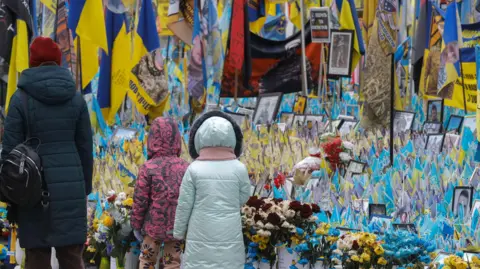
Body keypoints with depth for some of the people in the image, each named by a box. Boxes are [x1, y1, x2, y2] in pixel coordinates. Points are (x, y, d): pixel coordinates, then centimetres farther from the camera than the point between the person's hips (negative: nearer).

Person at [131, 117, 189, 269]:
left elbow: (140, 201, -10)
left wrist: (136, 225, 2)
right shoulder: (185, 168, -3)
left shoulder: (148, 168, -13)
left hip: (154, 226, -2)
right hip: (177, 228, 2)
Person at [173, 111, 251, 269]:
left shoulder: (194, 169, -7)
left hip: (201, 236, -1)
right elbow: (243, 198, 6)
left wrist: (179, 231, 10)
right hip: (230, 236, 1)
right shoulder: (239, 169, -5)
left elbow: (184, 204, -2)